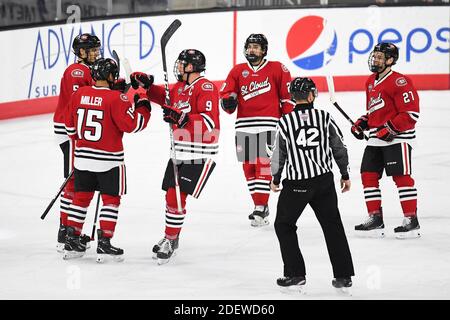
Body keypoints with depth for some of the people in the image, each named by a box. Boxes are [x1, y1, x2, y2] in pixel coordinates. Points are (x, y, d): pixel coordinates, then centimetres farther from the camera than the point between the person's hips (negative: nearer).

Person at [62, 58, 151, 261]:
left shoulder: (79, 94, 1)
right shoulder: (116, 98, -16)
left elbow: (70, 126, 10)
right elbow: (132, 125, -16)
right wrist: (143, 107, 0)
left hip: (83, 157, 5)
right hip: (109, 159, -5)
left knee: (81, 197, 15)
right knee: (111, 199, 5)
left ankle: (71, 241, 17)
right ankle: (104, 244, 2)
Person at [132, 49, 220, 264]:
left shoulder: (205, 88, -15)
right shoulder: (180, 87, 12)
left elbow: (210, 120, -25)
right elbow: (164, 98, 29)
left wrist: (182, 118, -33)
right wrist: (147, 84, 13)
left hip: (200, 154, -8)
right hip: (180, 151, 8)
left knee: (177, 197, -11)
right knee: (171, 196, 10)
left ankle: (170, 241, -1)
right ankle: (171, 238, 25)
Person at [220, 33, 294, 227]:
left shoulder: (277, 69, 2)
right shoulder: (237, 71, 11)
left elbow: (287, 96, 4)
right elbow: (225, 93, 7)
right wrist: (228, 102, -16)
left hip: (267, 125, -4)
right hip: (244, 125, 4)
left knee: (263, 165, -11)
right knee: (248, 167, 7)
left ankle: (260, 210, -12)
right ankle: (260, 205, 20)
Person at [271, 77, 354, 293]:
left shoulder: (286, 121, -7)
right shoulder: (324, 117, -2)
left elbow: (279, 154, -1)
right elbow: (339, 148, 2)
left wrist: (275, 179, 16)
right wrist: (345, 175, 15)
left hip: (297, 184, -2)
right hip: (324, 180, 2)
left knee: (284, 225, 14)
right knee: (333, 226, 12)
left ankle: (296, 275, 9)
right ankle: (344, 277, 10)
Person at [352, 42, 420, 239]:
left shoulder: (399, 82, -13)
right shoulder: (371, 82, 15)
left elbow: (411, 113, -17)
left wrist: (391, 129, -21)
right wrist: (362, 123, 11)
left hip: (397, 137, -9)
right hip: (376, 138, 9)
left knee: (401, 177, -8)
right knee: (368, 175, 6)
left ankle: (411, 220, -3)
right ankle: (375, 219, 13)